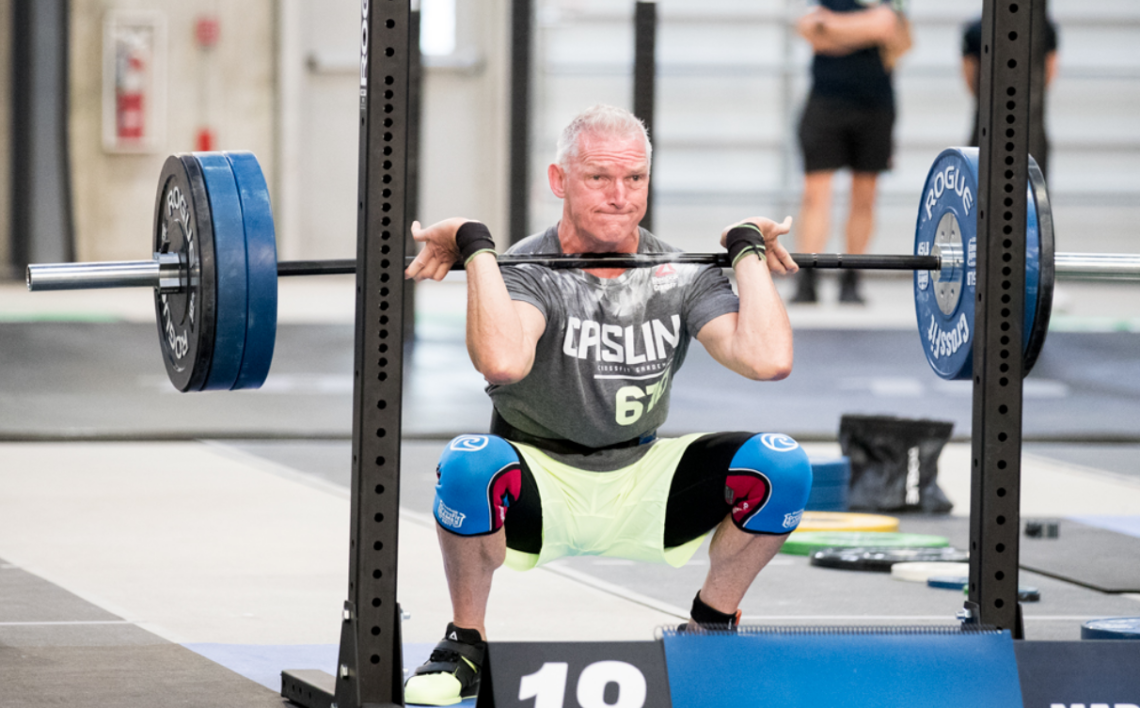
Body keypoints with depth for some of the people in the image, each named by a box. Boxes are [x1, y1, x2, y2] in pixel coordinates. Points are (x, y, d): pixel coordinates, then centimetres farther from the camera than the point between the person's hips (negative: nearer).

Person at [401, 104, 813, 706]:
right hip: (539, 486, -3)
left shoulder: (679, 277, -5)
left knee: (779, 464, -20)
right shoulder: (531, 272, -17)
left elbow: (768, 360, -23)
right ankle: (464, 647, -13)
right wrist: (477, 249, -33)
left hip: (641, 488, 4)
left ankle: (711, 630, 5)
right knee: (469, 464, -38)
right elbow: (503, 362, -42)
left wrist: (748, 252, -12)